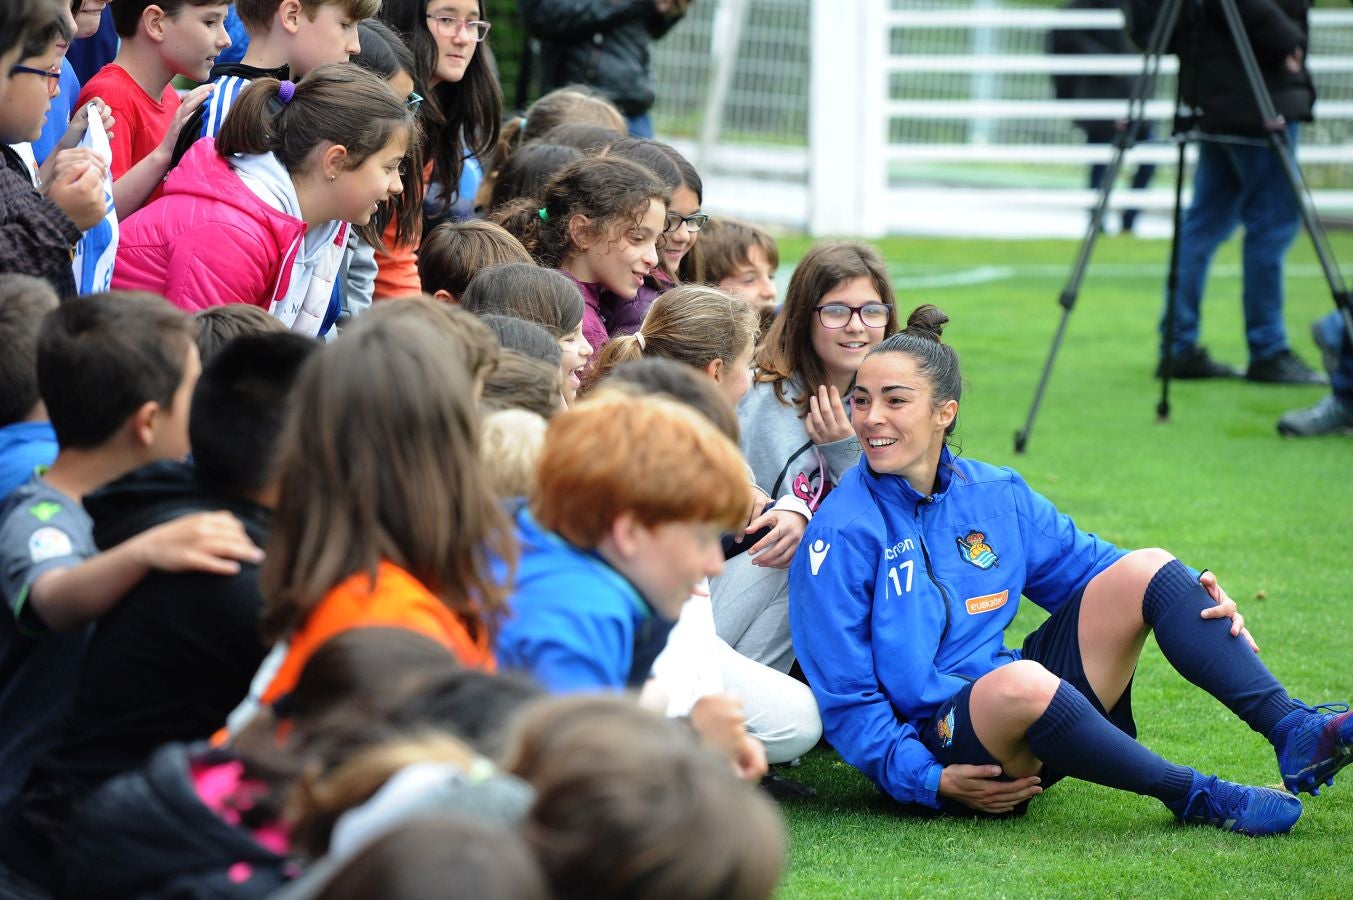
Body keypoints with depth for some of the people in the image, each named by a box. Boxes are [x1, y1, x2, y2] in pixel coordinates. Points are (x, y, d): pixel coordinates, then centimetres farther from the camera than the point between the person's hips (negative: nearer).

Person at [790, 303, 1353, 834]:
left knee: (1146, 570, -6)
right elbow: (844, 695, -10)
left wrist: (1199, 600, -2)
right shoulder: (841, 536, -10)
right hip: (936, 748, -7)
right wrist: (932, 783, -20)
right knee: (1019, 682, -40)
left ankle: (1293, 734, -16)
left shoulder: (995, 496, 8)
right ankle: (1192, 797, -23)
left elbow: (1085, 564, 16)